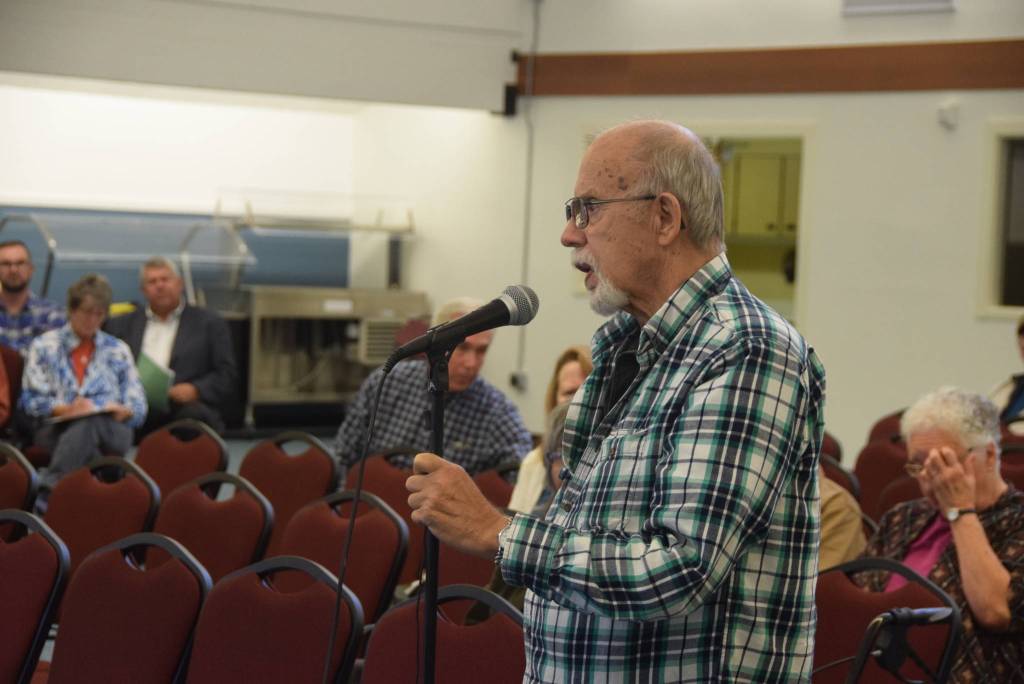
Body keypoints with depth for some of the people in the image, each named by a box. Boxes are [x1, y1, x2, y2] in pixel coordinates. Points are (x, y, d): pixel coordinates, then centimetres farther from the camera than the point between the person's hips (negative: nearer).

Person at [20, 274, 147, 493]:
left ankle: (50, 486, -51)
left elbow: (138, 407, 16)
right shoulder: (44, 345, 17)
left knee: (88, 424, -39)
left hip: (111, 430, 1)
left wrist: (122, 411, -8)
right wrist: (66, 409, -12)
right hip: (57, 430, -1)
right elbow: (31, 400, 6)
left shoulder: (118, 350, 23)